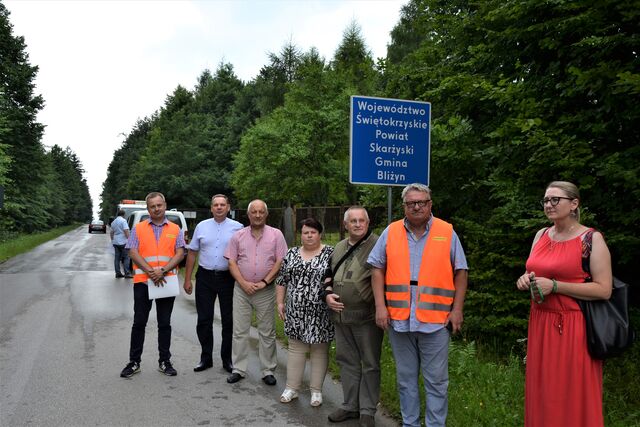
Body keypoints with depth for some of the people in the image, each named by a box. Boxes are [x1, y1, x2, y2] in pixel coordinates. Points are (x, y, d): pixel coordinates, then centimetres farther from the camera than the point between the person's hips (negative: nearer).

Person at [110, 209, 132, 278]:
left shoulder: (114, 222, 16)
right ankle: (127, 273, -9)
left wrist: (112, 240, 33)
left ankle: (118, 273, 9)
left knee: (117, 258, 8)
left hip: (115, 242, 7)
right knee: (126, 258, -5)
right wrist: (128, 239, -13)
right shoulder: (123, 220, -8)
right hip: (123, 242, -7)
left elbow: (111, 233, 24)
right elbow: (126, 231, -18)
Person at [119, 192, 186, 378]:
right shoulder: (138, 228, 5)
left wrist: (163, 271, -16)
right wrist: (151, 272, -16)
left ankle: (164, 361, 18)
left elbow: (180, 253, -2)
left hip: (167, 282, 1)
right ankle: (134, 362, 16)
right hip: (142, 281, 0)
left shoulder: (175, 229, 6)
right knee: (139, 322, 6)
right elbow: (133, 253, -4)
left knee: (164, 324, 8)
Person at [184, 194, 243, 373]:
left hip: (228, 278, -2)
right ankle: (206, 358, 23)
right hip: (205, 277, 2)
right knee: (204, 320, 8)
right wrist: (187, 279, 5)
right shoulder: (201, 226, 6)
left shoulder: (237, 228, -1)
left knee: (229, 321, 6)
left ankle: (227, 359, 21)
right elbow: (192, 253, 9)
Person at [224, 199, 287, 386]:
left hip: (266, 291, -1)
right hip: (241, 289, 2)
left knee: (267, 333, 6)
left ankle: (268, 371, 17)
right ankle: (238, 369, 18)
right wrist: (244, 283, -10)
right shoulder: (238, 236, 5)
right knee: (239, 331, 7)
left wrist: (264, 282, -11)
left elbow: (280, 262, -4)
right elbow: (232, 262, 2)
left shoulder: (276, 235, 0)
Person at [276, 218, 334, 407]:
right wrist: (280, 302, 7)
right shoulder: (291, 254, 7)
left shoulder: (330, 253, -4)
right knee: (295, 347, 10)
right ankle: (292, 388, 20)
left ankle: (316, 390, 18)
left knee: (319, 349, 7)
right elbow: (282, 280, 11)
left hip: (320, 313, -3)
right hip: (296, 312, 3)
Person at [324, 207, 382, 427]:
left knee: (370, 364, 6)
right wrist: (327, 294, 3)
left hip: (367, 316, -6)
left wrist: (380, 308, -18)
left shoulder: (377, 245, -10)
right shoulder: (339, 247, 12)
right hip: (341, 315, 6)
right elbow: (330, 275, 21)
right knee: (347, 361, 16)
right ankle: (350, 405, 30)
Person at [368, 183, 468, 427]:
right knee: (405, 379, 15)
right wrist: (380, 305, -2)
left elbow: (460, 272, 3)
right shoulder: (390, 232, 5)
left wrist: (457, 309, -2)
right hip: (398, 319, 2)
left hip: (435, 320, -2)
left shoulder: (447, 232, 1)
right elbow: (378, 269, 5)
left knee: (436, 380, 6)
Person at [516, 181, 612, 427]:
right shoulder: (541, 235, 10)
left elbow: (604, 290, -13)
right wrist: (527, 280, -2)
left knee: (573, 398, 2)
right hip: (541, 325, 6)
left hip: (574, 328, -6)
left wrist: (554, 286, -18)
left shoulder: (592, 239, -7)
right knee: (542, 395, 12)